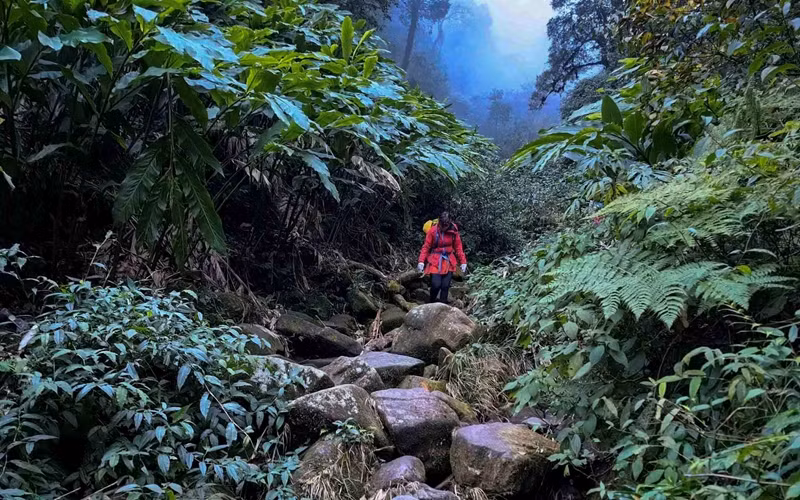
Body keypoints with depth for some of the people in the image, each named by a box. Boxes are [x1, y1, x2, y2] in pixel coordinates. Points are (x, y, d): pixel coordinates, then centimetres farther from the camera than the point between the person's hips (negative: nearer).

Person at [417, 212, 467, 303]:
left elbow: (458, 247, 5)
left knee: (445, 286, -2)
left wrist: (463, 262, 3)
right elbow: (426, 247, -6)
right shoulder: (433, 230, -10)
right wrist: (421, 261, -15)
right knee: (436, 285, -12)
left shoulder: (454, 231, -3)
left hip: (448, 262, 2)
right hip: (435, 262, -2)